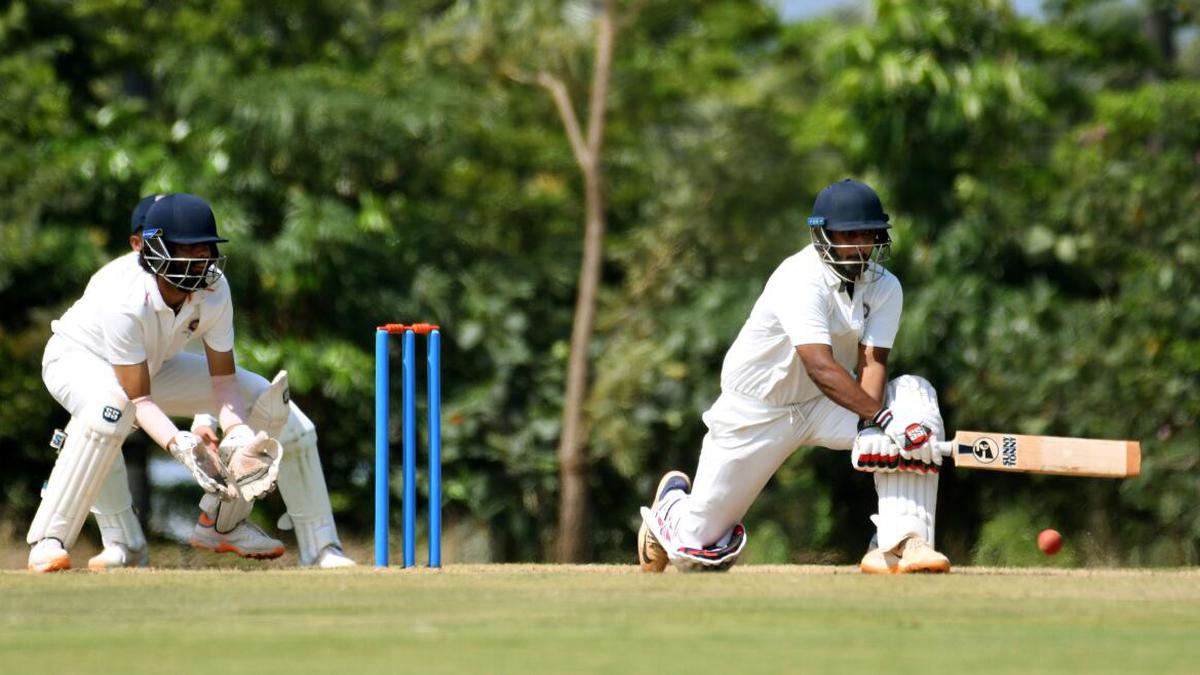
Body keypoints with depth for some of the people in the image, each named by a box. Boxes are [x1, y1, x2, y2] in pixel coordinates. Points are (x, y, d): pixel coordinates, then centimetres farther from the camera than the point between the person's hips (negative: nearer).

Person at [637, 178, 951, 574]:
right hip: (758, 409, -5)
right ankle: (672, 501, 39)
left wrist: (869, 427, -38)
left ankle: (899, 544, -29)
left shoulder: (884, 287, -7)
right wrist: (880, 417, -48)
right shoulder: (801, 280, -27)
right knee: (700, 546, -1)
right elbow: (820, 367, -38)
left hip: (826, 406, 5)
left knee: (915, 396, -24)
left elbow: (872, 362, -19)